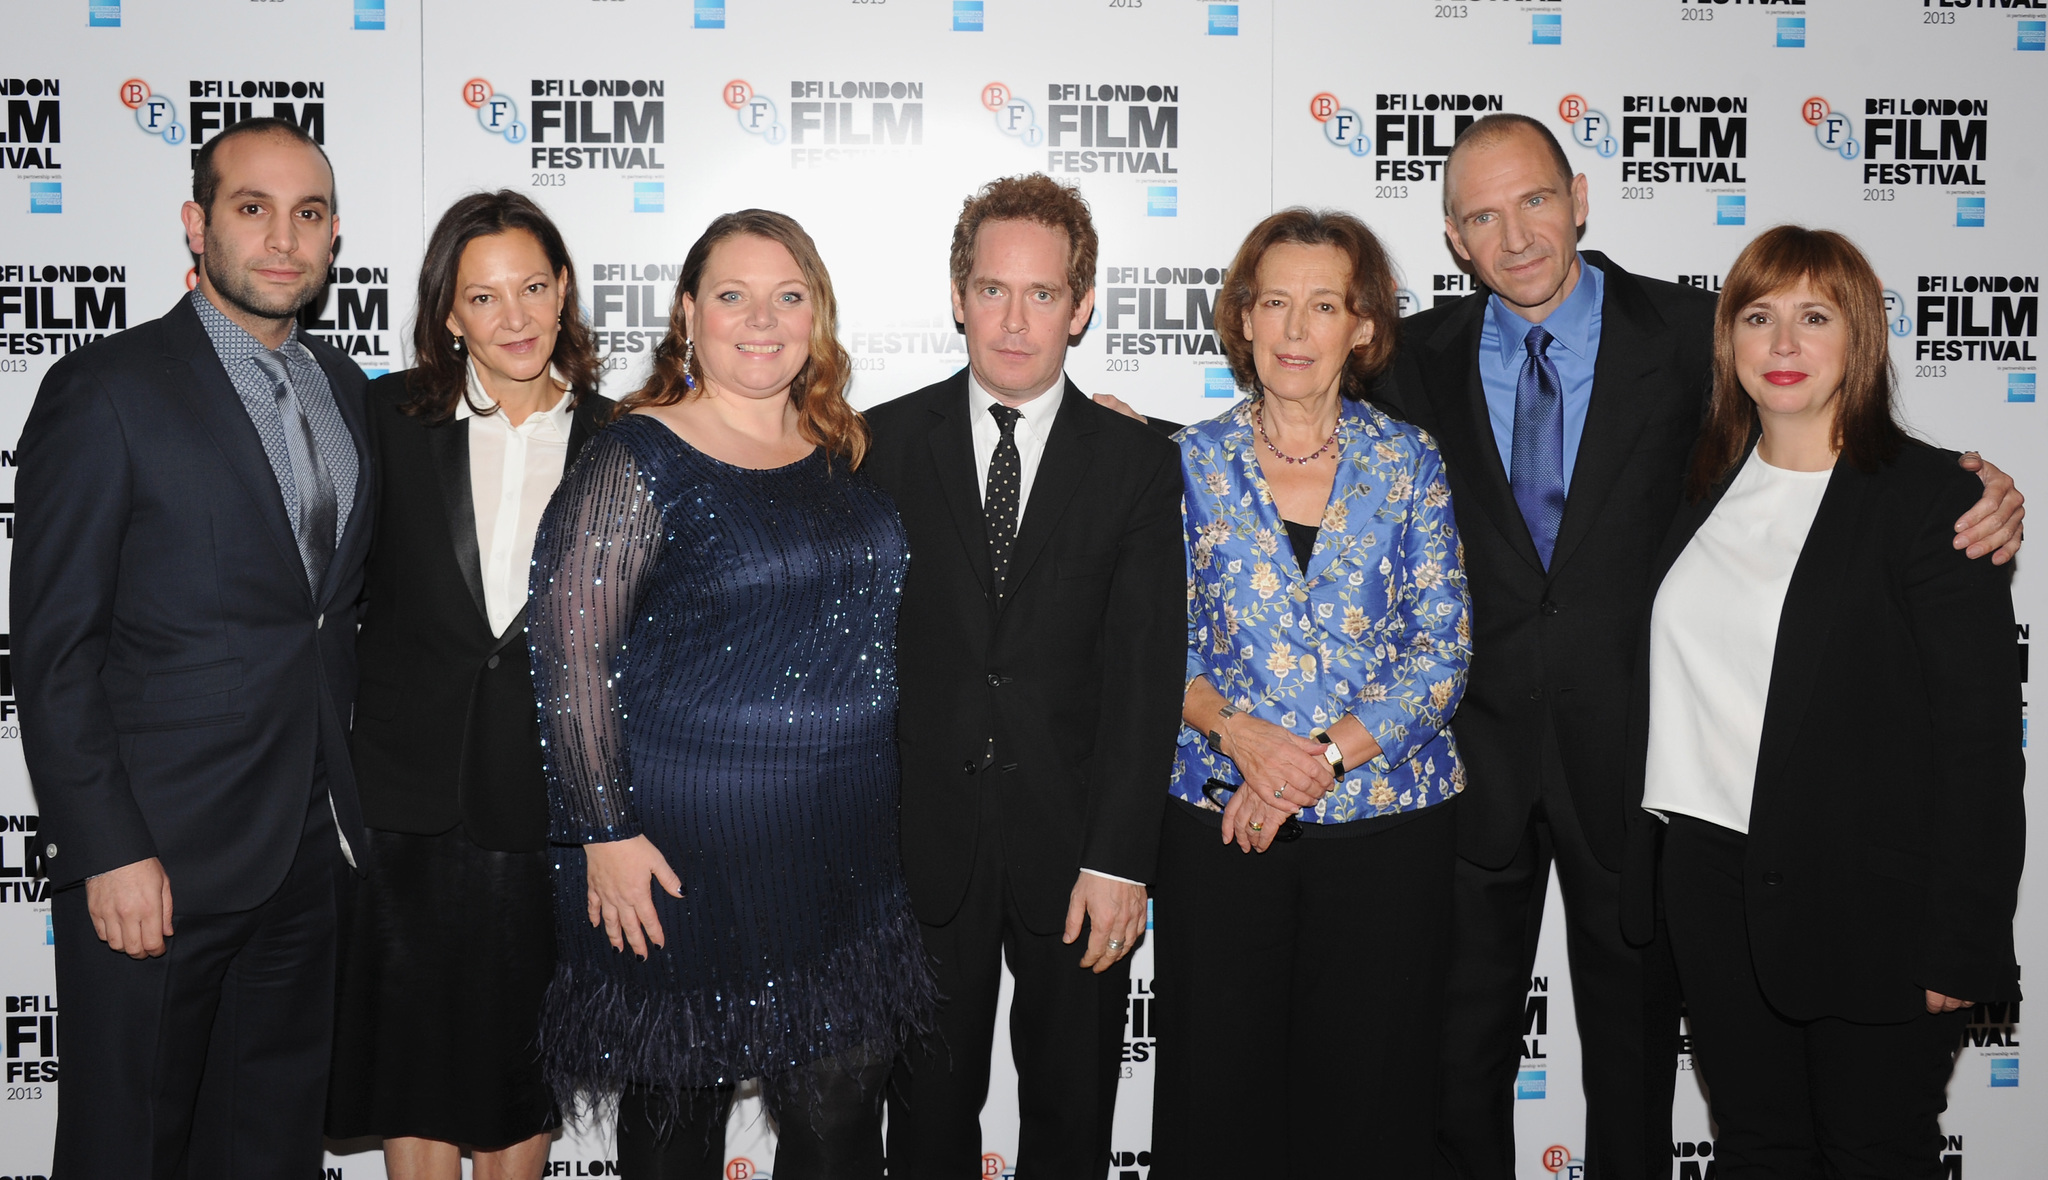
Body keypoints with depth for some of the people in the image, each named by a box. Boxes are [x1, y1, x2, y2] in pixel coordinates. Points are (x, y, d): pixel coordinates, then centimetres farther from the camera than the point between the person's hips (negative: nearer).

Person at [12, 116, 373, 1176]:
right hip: (159, 858, -6)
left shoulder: (340, 386, 9)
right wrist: (108, 853, -16)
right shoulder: (105, 393, -11)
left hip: (310, 848, 6)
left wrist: (345, 789, 9)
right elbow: (52, 650, -12)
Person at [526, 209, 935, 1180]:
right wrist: (605, 835, -14)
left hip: (845, 840, 5)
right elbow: (571, 653, -11)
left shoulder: (845, 450, 8)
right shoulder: (637, 460, -8)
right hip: (683, 847, -4)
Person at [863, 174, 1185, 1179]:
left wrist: (1117, 860, -11)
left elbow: (1144, 673, -5)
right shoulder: (884, 445, 2)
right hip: (924, 844, 0)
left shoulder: (1140, 463, 1)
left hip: (1075, 852, 0)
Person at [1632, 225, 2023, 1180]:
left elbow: (1982, 734, -12)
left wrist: (1963, 946, -14)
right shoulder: (1705, 484, 8)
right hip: (1714, 879, 5)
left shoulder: (1930, 495, -9)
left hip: (1869, 899, -5)